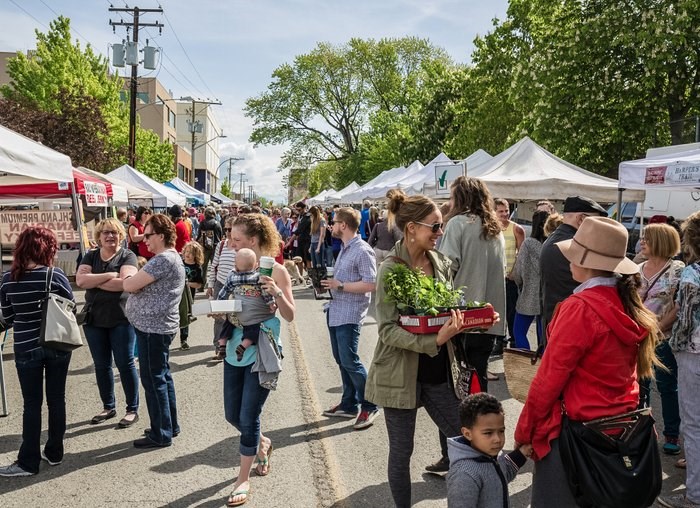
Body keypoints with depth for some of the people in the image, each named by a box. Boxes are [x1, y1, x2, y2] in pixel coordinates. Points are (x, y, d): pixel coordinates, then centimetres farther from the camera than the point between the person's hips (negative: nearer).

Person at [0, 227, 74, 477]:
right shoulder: (55, 275, -12)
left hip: (27, 349, 1)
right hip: (57, 347, 0)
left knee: (32, 404, 7)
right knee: (56, 399, 12)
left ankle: (28, 461, 12)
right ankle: (54, 453, 23)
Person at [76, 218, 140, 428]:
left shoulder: (127, 256, -4)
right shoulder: (90, 256, 8)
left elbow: (124, 283, -20)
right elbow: (80, 280, -8)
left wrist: (93, 281, -12)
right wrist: (110, 275, -16)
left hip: (121, 319, -5)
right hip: (94, 318, 5)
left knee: (125, 363, 1)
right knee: (101, 365, 13)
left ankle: (133, 409, 11)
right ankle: (108, 407, 27)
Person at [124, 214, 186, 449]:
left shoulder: (163, 260, -20)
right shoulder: (170, 257, 15)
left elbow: (130, 286, -20)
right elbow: (146, 287, 17)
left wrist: (126, 277, 0)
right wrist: (134, 278, -1)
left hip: (153, 328, -11)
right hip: (159, 326, 11)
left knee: (154, 380, -2)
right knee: (162, 376, 17)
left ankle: (161, 434, 8)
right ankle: (170, 425, 29)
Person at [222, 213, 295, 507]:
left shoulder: (276, 271, -12)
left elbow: (290, 316, -9)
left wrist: (277, 293, -26)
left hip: (262, 354, -6)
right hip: (235, 351, 6)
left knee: (248, 418, -1)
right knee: (233, 415, 14)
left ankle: (243, 481, 17)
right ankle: (262, 444, 44)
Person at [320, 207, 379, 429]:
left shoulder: (362, 250, -15)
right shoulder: (344, 249, 15)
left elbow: (371, 284, -21)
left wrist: (340, 286, -20)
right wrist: (330, 282, 5)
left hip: (349, 315, -10)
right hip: (335, 311, 10)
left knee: (350, 361, -6)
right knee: (341, 360, 15)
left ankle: (369, 406, 8)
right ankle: (348, 405, 26)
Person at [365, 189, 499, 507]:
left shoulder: (441, 263, 2)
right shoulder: (391, 269, -14)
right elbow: (388, 330, -19)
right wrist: (434, 341, -30)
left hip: (439, 371, 5)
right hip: (401, 373, -5)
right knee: (401, 451, 9)